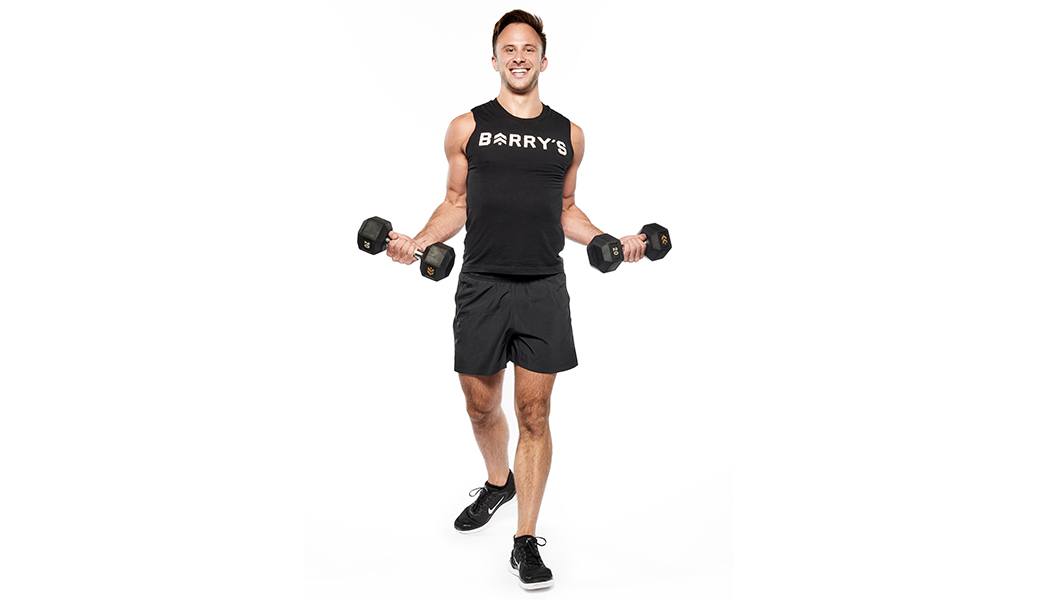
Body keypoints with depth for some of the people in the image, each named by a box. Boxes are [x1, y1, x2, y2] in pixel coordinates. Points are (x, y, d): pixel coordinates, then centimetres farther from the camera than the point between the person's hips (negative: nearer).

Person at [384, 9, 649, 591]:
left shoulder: (568, 134, 11)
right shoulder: (467, 127, 6)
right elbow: (456, 203, 11)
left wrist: (614, 242, 4)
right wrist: (417, 242, -5)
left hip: (543, 288, 0)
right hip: (482, 286, 0)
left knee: (534, 415, 0)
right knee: (481, 407, 11)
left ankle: (526, 541, 9)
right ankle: (498, 482, 43)